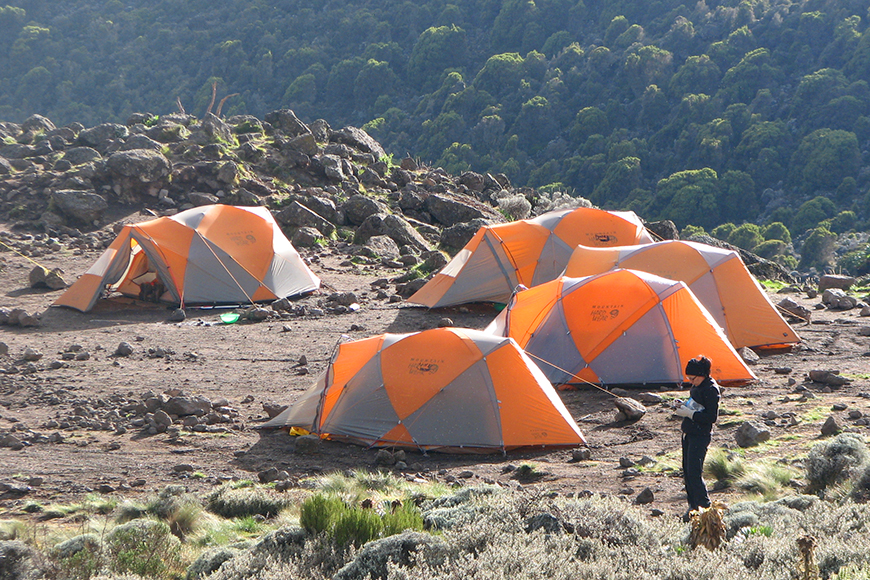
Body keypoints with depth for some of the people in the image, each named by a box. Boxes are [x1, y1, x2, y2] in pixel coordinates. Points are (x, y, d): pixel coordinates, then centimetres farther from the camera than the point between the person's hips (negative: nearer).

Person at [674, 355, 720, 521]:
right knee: (687, 471, 11)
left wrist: (690, 414, -20)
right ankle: (693, 506, 19)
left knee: (694, 472, -13)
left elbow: (712, 417, -20)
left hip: (700, 436, -10)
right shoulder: (697, 386, 11)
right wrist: (685, 407, 7)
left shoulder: (711, 389, -17)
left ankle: (704, 507, -6)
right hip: (689, 433, 10)